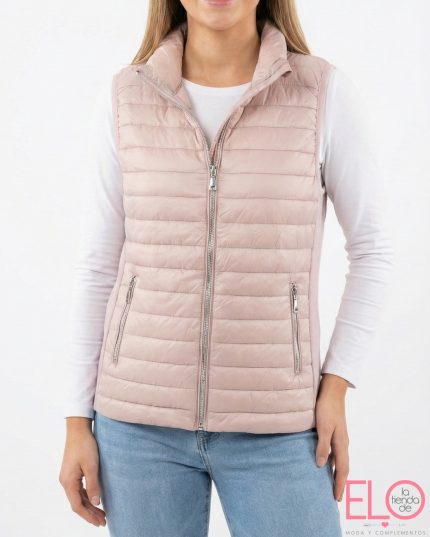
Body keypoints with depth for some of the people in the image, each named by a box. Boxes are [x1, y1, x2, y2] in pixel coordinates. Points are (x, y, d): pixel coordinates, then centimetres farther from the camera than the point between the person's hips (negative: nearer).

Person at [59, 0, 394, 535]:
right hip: (140, 418, 1)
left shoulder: (325, 93, -6)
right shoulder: (125, 98, -1)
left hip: (273, 426, -1)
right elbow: (99, 266, 3)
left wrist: (336, 386, -5)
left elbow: (372, 249, 3)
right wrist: (78, 421, 2)